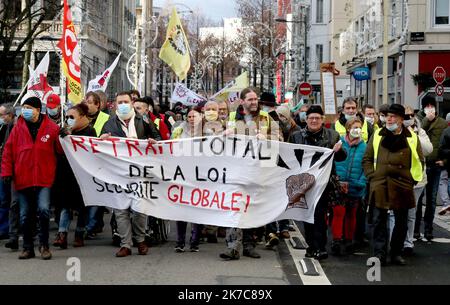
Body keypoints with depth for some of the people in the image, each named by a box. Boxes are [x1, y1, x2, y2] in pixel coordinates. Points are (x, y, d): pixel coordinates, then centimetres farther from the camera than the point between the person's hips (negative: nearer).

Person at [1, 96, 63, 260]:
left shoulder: (51, 128, 2)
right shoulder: (18, 128, 7)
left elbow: (60, 149, 5)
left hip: (43, 179, -3)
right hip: (23, 179, 3)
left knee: (43, 209, -18)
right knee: (25, 215, 9)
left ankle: (44, 245, -2)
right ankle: (28, 247, 23)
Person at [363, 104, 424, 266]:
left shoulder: (412, 138, 5)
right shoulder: (377, 136, 8)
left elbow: (419, 161, 10)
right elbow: (367, 159, 11)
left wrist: (412, 179, 1)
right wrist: (372, 176, 1)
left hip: (402, 186, 0)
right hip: (380, 186, 0)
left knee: (401, 222, 9)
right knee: (379, 220, -3)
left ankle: (396, 253, 21)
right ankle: (379, 253, 0)